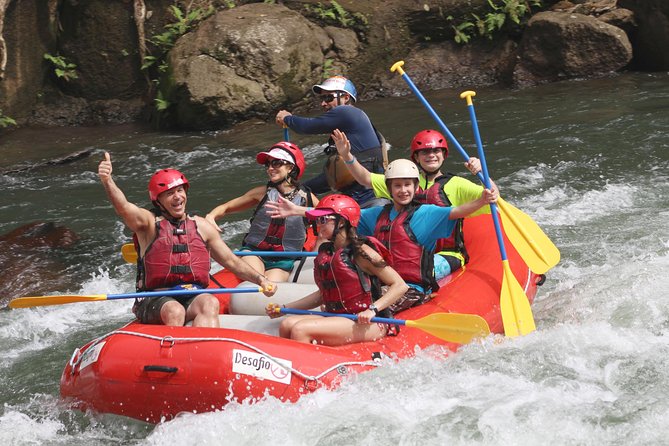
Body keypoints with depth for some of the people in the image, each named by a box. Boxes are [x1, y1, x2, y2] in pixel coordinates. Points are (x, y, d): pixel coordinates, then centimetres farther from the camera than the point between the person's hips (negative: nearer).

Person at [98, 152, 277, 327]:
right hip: (155, 301, -2)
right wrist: (107, 180, -36)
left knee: (210, 303, -30)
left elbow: (232, 262, 21)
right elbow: (123, 206, -17)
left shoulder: (201, 226, 17)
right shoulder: (149, 222, 4)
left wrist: (260, 279, 6)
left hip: (193, 299, 2)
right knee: (174, 311, -35)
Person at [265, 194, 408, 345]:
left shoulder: (361, 252, -9)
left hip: (366, 324, -8)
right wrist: (284, 308, 19)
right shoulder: (325, 252, 14)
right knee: (287, 325, -11)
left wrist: (373, 310, -23)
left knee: (300, 330, -24)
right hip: (338, 319, 8)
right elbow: (324, 294, 24)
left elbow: (401, 286, -10)